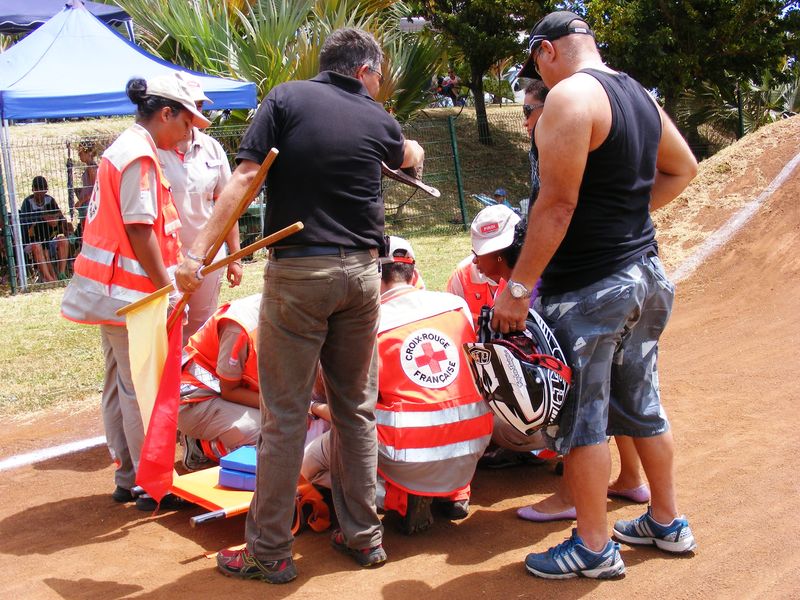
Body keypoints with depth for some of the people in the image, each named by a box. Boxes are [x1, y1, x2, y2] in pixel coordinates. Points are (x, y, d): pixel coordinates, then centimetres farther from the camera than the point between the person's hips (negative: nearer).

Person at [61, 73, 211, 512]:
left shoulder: (126, 148, 17)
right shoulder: (140, 154, -14)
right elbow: (140, 229, -20)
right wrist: (166, 288, -17)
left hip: (116, 292, 11)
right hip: (131, 292, -11)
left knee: (120, 386, 14)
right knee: (142, 391, -4)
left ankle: (128, 476, 24)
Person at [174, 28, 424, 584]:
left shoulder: (286, 98, 1)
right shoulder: (379, 122, 9)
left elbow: (245, 177, -10)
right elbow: (409, 154, 34)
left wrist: (198, 251, -11)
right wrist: (414, 150, 58)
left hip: (297, 271, -3)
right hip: (361, 272, 3)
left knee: (285, 414, 0)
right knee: (356, 409, 13)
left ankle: (269, 552, 7)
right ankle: (364, 534, 22)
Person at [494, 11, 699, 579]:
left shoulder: (570, 95, -15)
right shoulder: (639, 95, 12)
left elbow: (557, 203, -21)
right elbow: (684, 168, 25)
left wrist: (518, 287, -18)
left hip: (589, 286, -9)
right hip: (645, 272, 9)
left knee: (582, 416, 2)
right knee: (642, 403, 19)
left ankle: (594, 548, 13)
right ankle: (667, 522, 32)